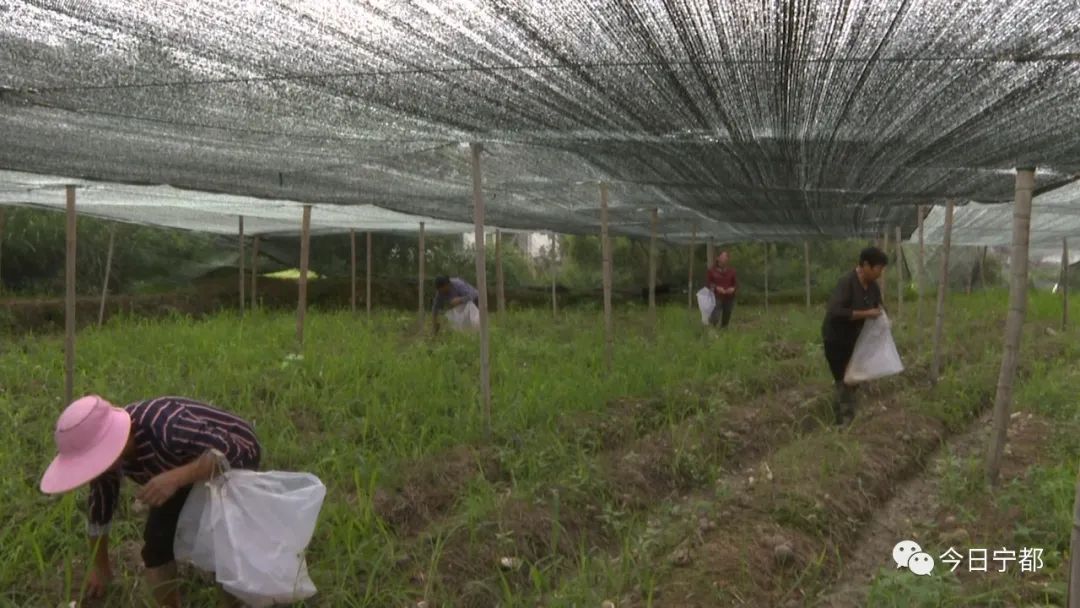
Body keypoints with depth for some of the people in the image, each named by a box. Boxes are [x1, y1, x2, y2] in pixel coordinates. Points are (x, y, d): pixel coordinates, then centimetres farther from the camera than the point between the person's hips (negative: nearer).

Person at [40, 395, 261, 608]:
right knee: (157, 542, -5)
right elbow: (101, 502, -1)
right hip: (190, 463, 6)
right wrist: (100, 567, 9)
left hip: (235, 466, -6)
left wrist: (176, 477, -53)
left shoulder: (165, 429, -41)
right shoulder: (106, 449, -17)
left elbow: (230, 453, -42)